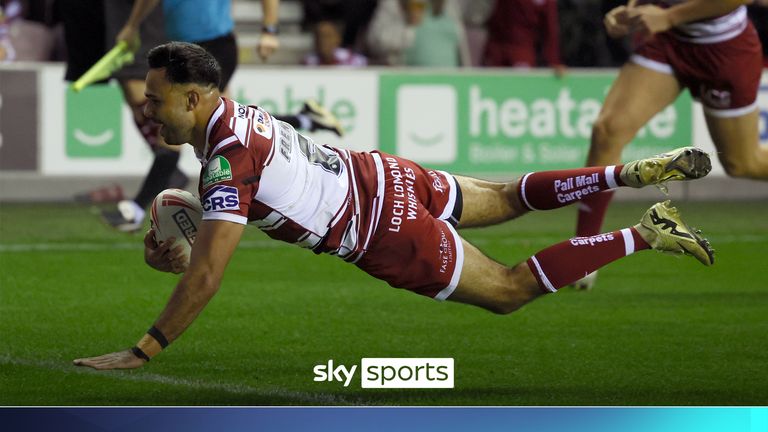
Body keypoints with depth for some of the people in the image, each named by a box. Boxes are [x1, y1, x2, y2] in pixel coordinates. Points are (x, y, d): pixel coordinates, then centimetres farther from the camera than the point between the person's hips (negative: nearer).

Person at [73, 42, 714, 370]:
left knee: (511, 290, 7)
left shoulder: (228, 163, -29)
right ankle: (633, 173, 28)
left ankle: (646, 235, 6)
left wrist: (141, 353, -32)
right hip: (381, 175, 8)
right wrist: (181, 256, -4)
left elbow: (206, 278, -35)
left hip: (390, 237, -8)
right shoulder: (237, 113, -1)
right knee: (505, 199, 28)